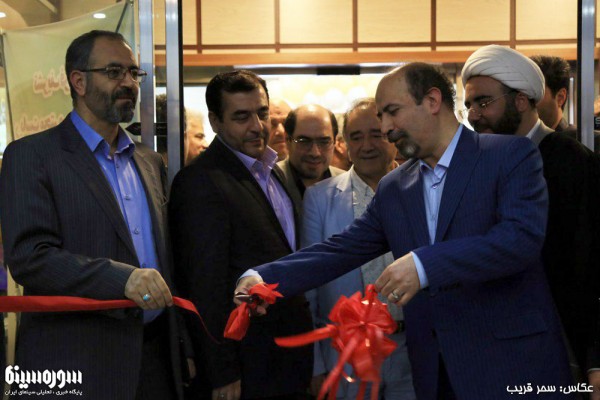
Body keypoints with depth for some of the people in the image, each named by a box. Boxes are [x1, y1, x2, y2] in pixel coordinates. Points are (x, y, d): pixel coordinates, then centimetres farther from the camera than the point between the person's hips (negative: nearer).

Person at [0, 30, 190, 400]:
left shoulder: (150, 162, 17)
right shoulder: (31, 155, -4)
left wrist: (182, 343, 12)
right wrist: (121, 277, -26)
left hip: (156, 353, 6)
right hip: (76, 366, -6)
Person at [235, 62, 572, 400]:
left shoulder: (512, 155, -6)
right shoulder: (393, 189, 11)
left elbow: (523, 235, -20)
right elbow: (341, 250, 9)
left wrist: (424, 265, -28)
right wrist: (266, 278, -6)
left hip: (513, 364, -5)